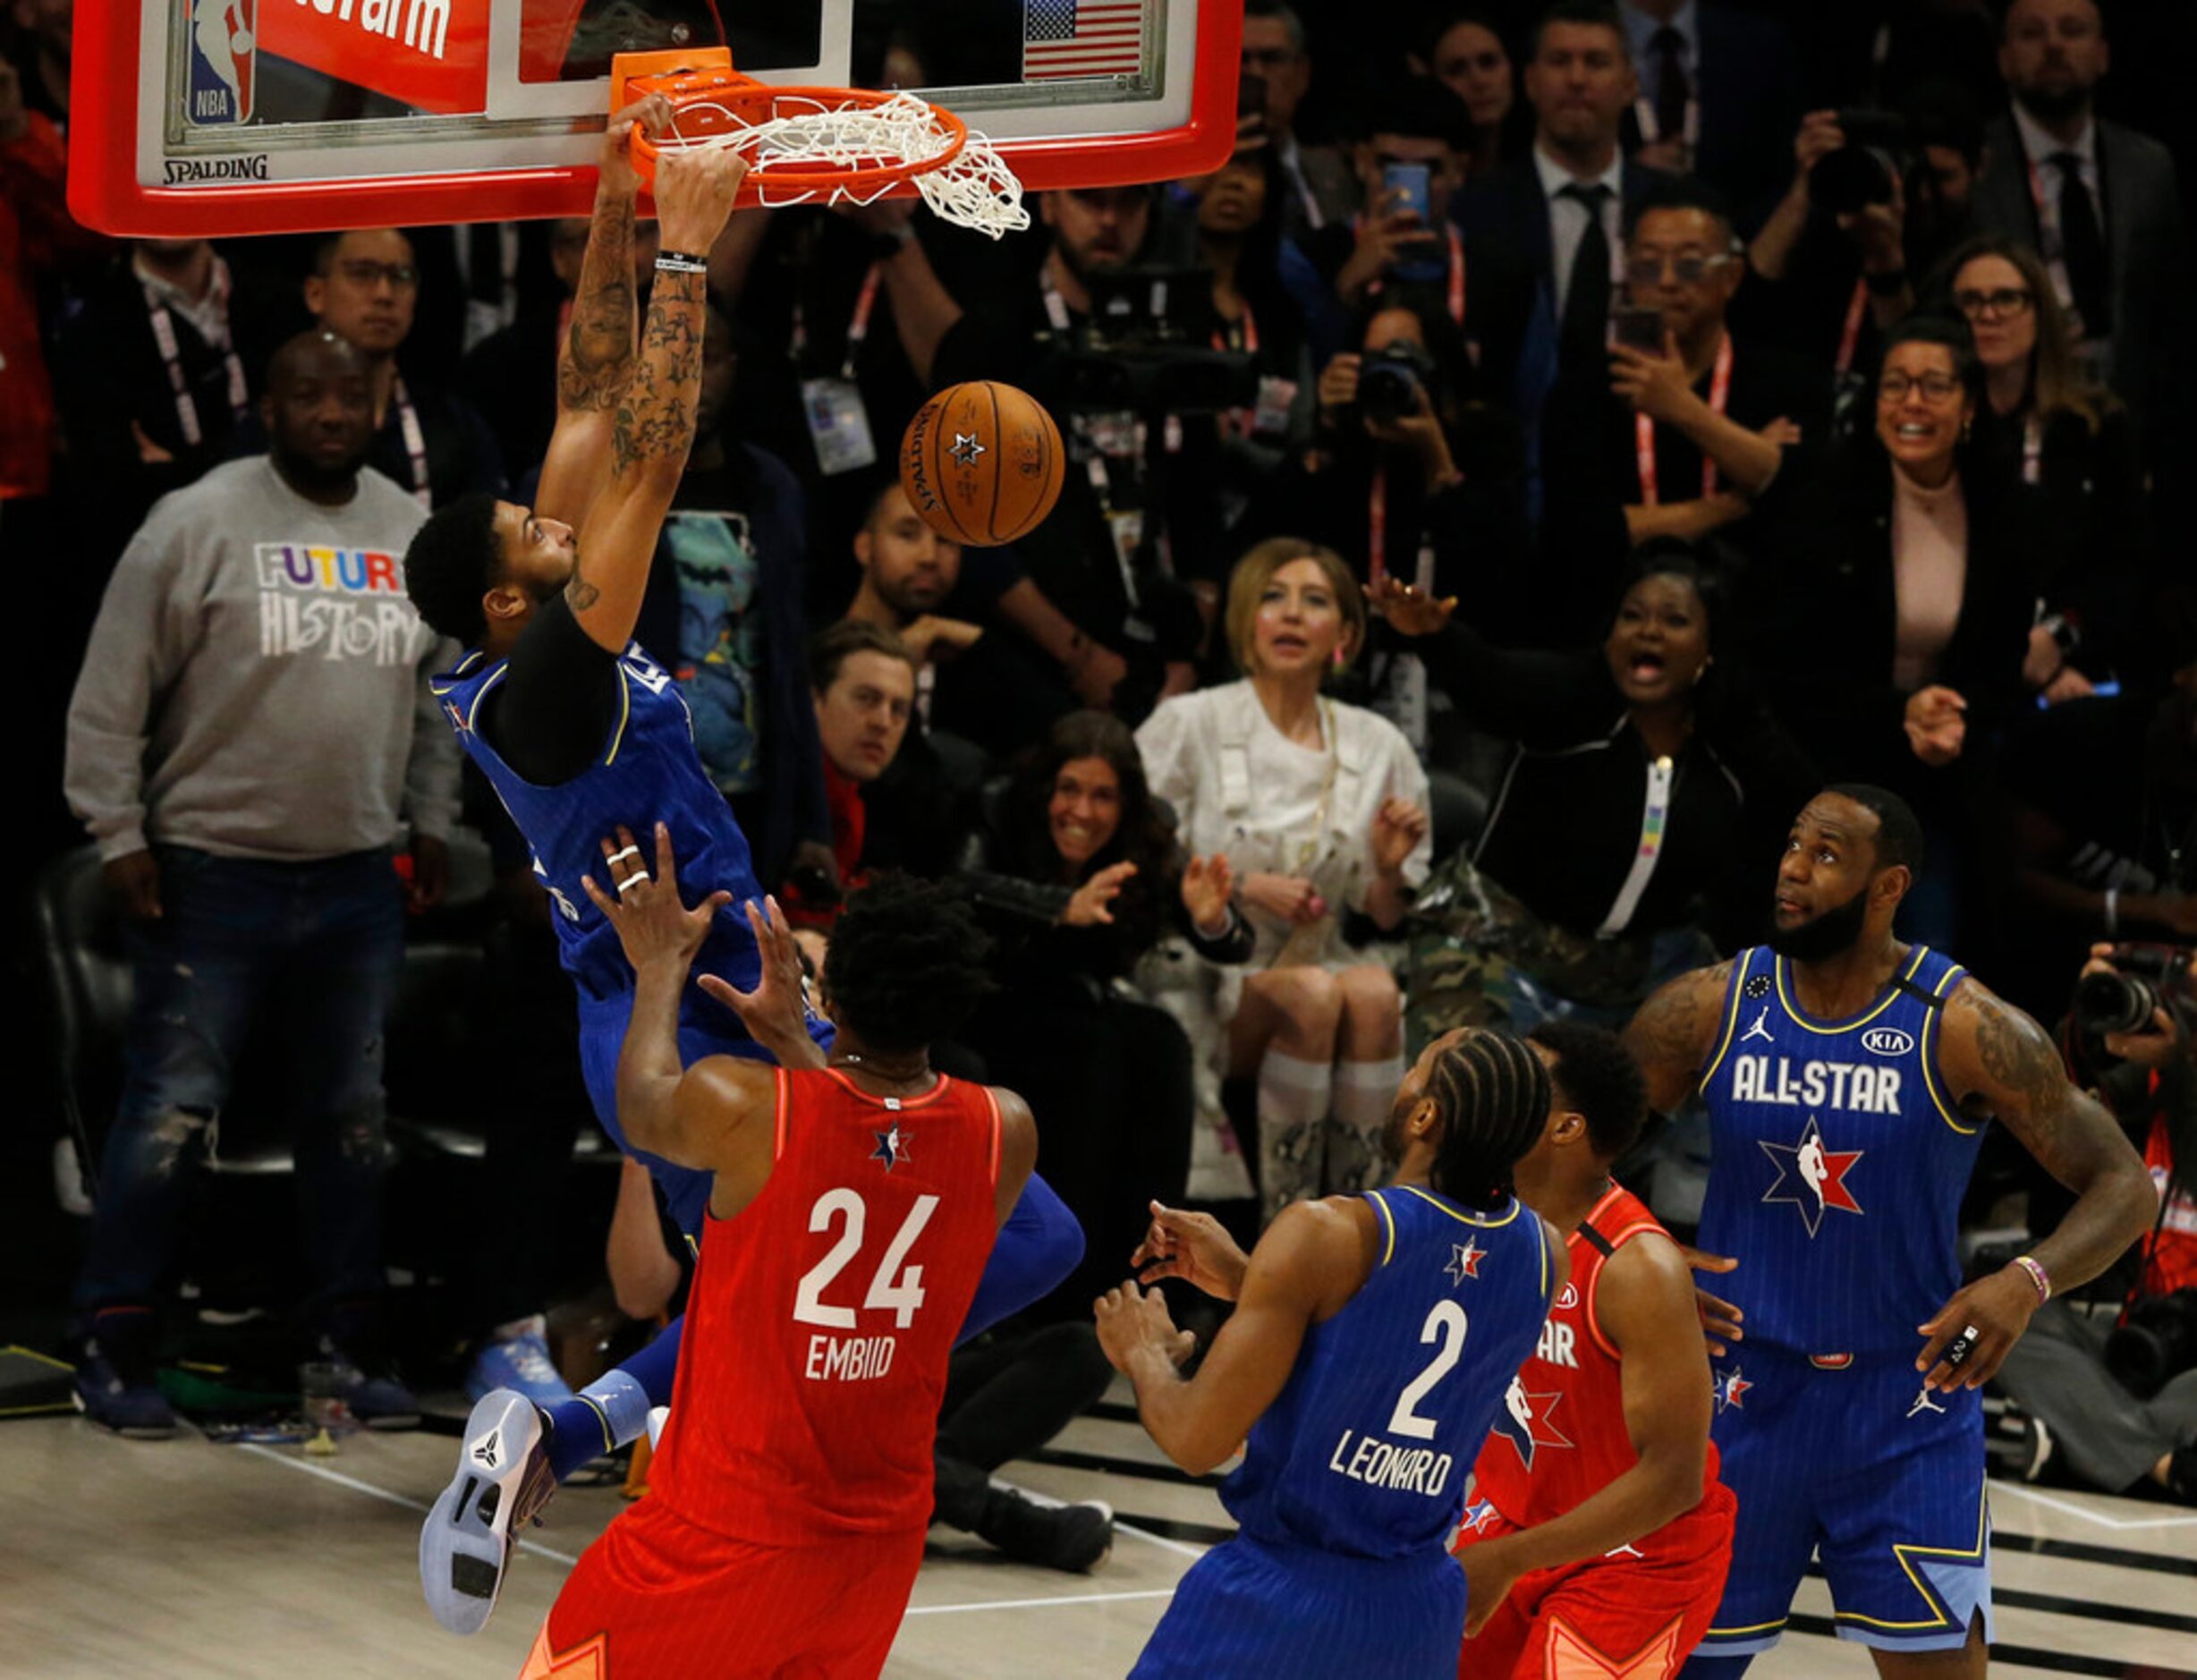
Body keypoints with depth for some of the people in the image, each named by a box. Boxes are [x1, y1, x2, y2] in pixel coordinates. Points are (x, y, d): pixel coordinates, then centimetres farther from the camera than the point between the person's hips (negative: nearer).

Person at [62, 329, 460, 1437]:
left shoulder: (411, 532, 9)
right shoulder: (198, 524, -8)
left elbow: (434, 690, 21)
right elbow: (113, 693, -6)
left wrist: (431, 822, 17)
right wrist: (118, 834, -9)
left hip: (359, 879, 5)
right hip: (213, 874, -5)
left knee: (352, 1116, 11)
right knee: (172, 1110, -3)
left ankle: (352, 1343, 22)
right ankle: (114, 1348, 6)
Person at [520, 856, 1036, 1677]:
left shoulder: (740, 1107, -19)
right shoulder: (1004, 1132, -9)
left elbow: (645, 1107, 6)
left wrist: (661, 967, 22)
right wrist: (794, 1044, 22)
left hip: (721, 1533, -4)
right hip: (880, 1539, 4)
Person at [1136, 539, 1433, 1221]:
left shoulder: (1376, 746, 10)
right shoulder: (1191, 724, 0)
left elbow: (1384, 919, 13)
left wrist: (1389, 868, -9)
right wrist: (1242, 888, -13)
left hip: (1322, 962, 3)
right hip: (1203, 978, -3)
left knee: (1374, 991, -31)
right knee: (1313, 994, -33)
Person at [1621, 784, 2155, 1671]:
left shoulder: (1964, 1029, -14)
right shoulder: (1711, 1008, -6)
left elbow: (2124, 1186, -11)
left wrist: (2027, 1281, -29)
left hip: (1909, 1403, -2)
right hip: (1745, 1389, 2)